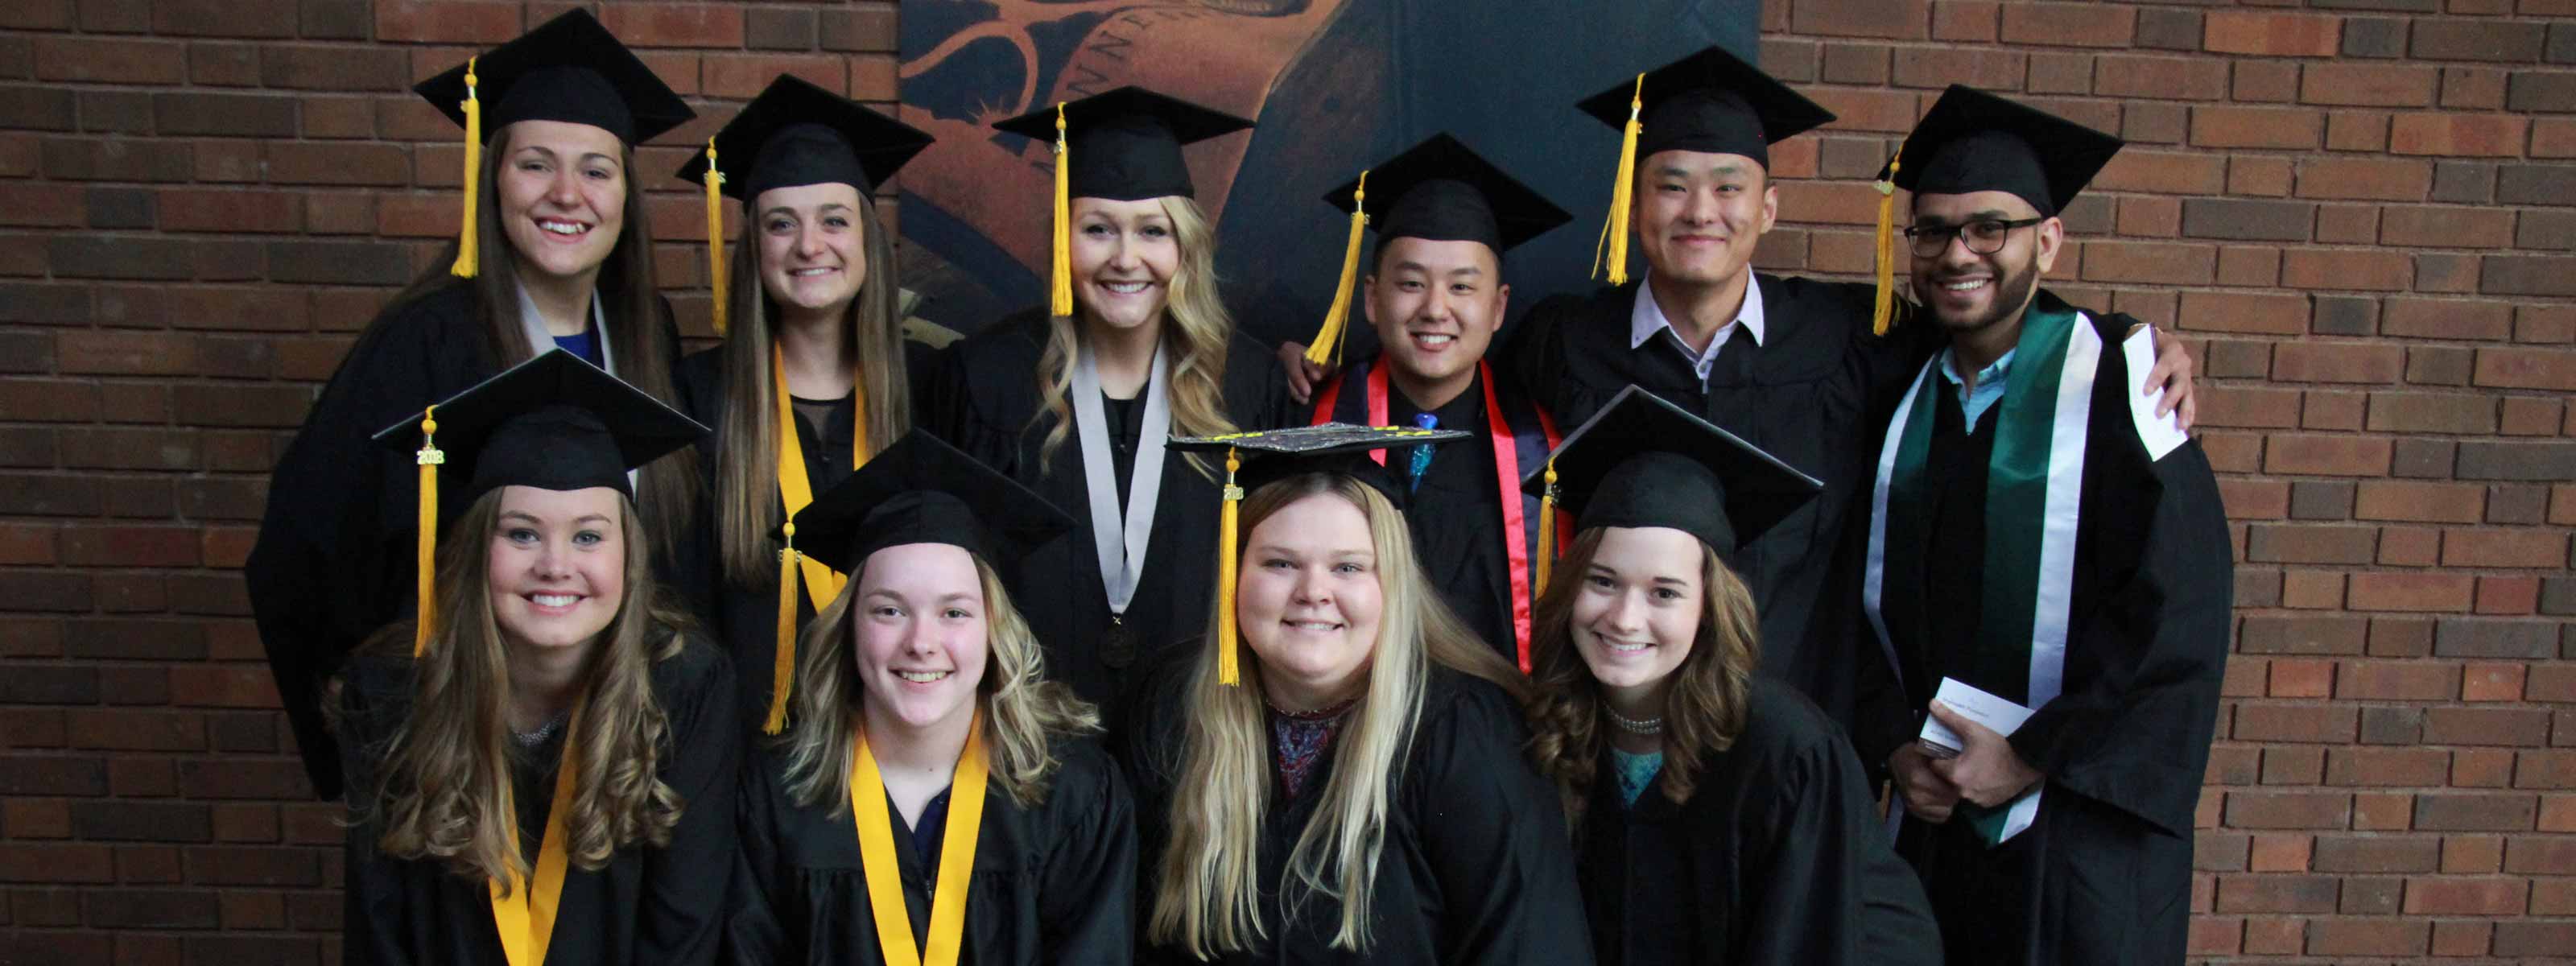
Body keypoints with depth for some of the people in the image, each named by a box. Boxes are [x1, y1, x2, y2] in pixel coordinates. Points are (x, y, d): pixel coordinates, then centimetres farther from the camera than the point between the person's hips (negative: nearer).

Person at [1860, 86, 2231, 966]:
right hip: (1932, 813, 4)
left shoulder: (2112, 381, -8)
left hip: (2082, 816, -4)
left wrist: (2028, 758, -14)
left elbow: (2176, 614, -14)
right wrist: (1900, 746, -4)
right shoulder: (1903, 400, 7)